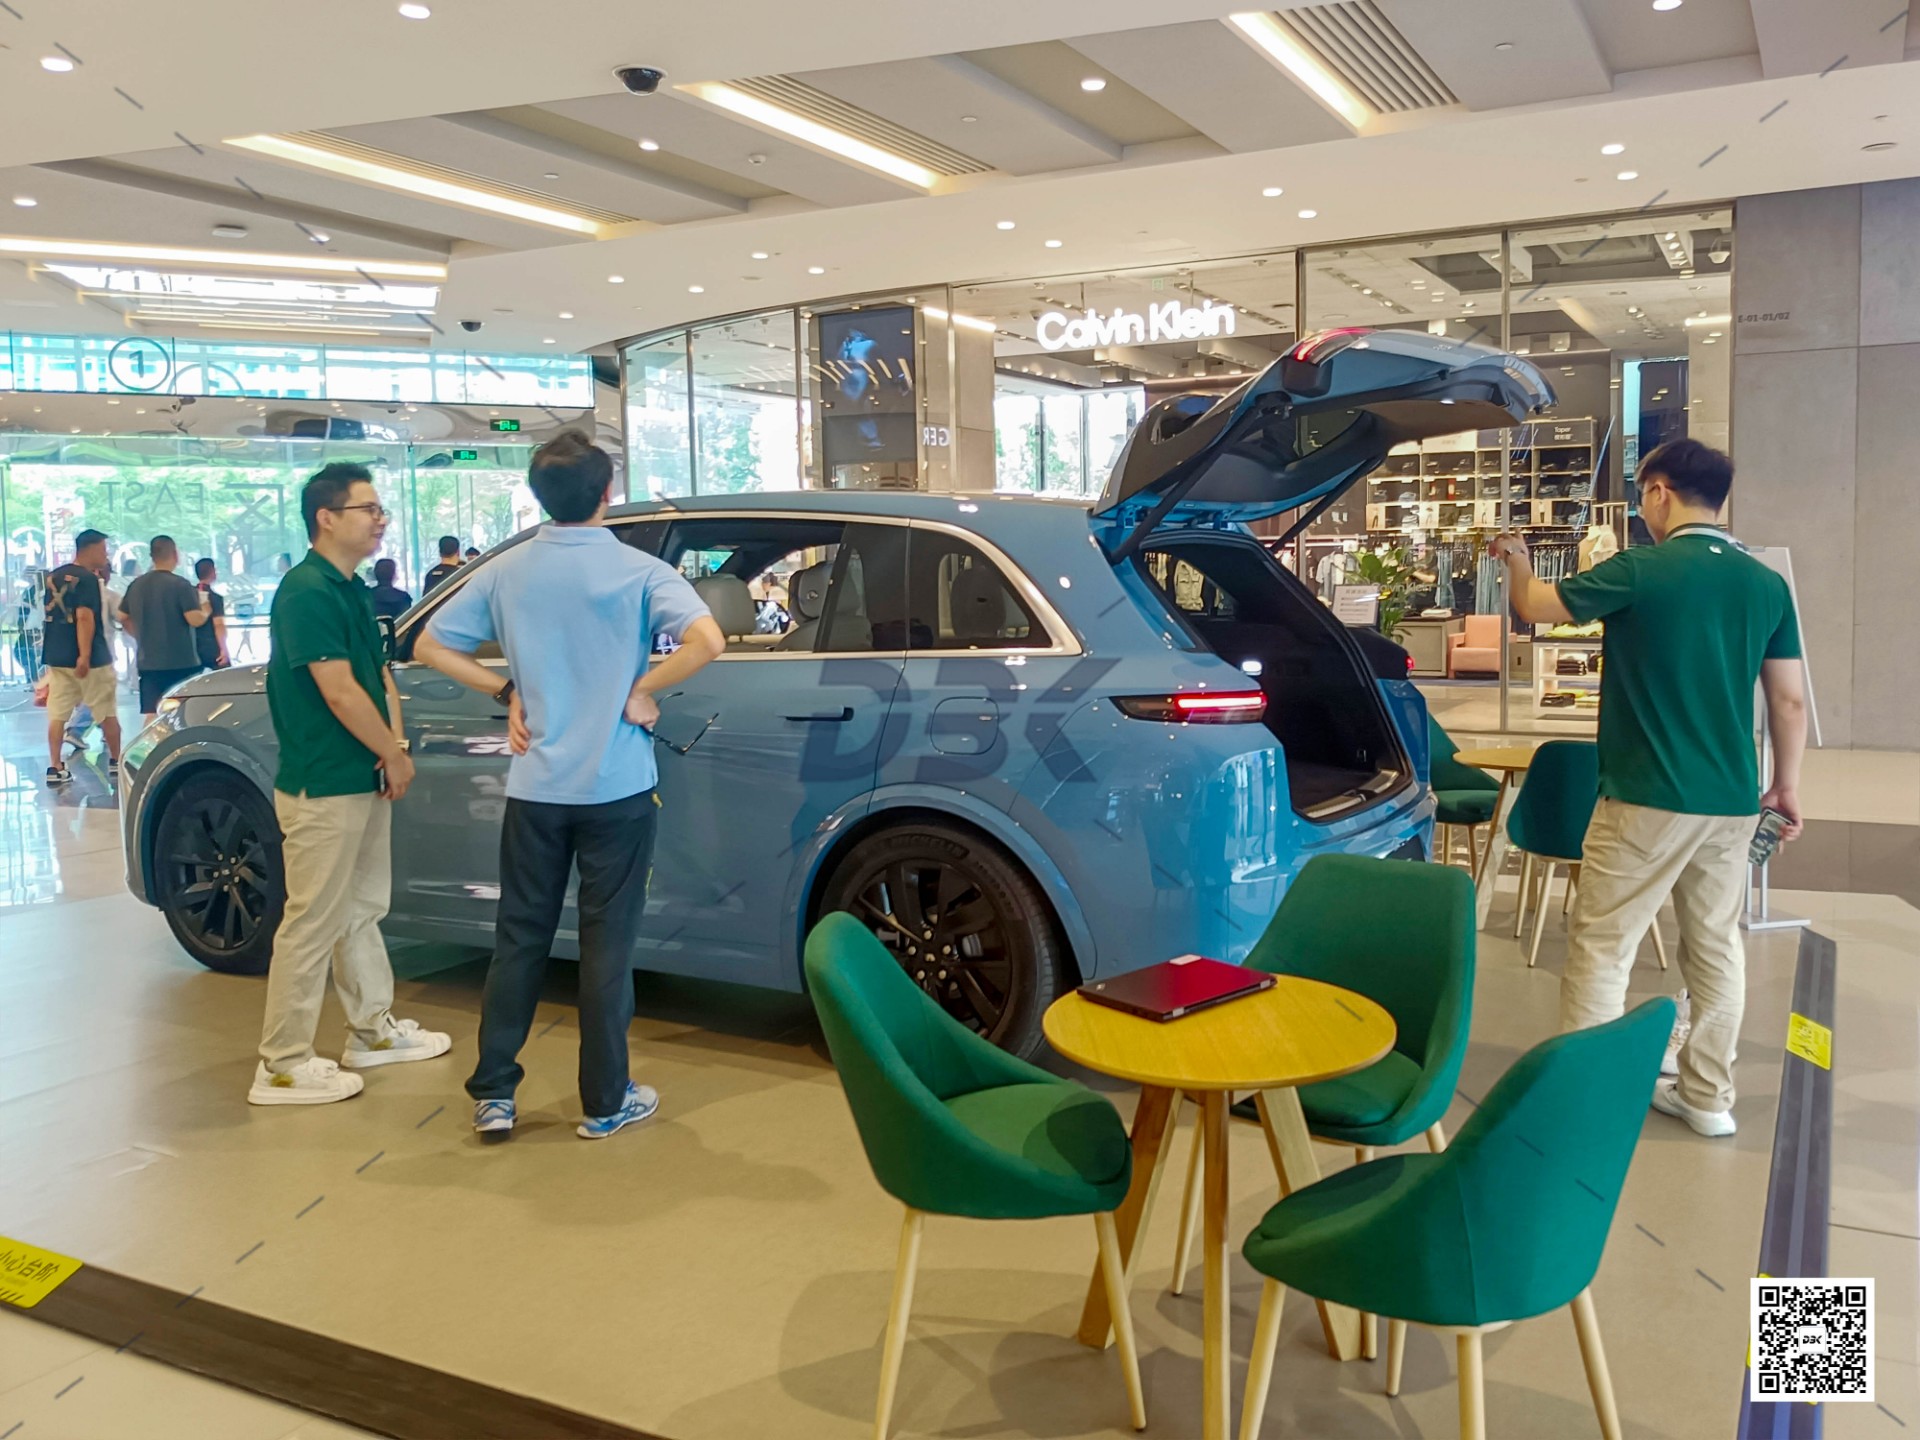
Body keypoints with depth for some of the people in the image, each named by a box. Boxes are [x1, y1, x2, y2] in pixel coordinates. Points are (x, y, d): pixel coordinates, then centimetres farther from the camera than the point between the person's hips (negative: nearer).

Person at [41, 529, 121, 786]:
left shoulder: (52, 577, 11)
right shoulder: (88, 579, -13)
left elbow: (50, 614, 21)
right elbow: (84, 616, -22)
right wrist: (85, 655, -27)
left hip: (56, 656, 7)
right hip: (89, 658, -6)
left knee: (57, 715, 4)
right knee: (106, 712, 8)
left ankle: (56, 769, 0)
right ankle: (115, 761, 18)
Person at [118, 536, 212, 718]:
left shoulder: (136, 585, 8)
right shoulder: (180, 585, -11)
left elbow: (123, 618, 17)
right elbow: (195, 620, -17)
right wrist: (206, 611, 3)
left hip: (148, 662, 5)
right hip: (181, 662, -5)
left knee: (152, 716, 4)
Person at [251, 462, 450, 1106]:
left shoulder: (353, 591, 12)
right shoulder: (307, 591, -17)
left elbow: (378, 674, 14)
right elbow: (340, 693, -22)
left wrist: (393, 750, -1)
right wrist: (395, 756, -11)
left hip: (364, 780, 10)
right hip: (322, 787, -10)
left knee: (361, 910, 19)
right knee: (311, 925, -4)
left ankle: (374, 1029, 32)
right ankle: (282, 1066, 5)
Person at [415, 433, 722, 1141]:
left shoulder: (505, 572, 2)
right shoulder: (637, 571, -9)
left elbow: (430, 645, 7)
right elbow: (707, 640, -23)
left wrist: (506, 691, 7)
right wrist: (642, 691, -11)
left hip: (534, 788, 3)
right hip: (617, 788, -3)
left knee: (519, 938, 14)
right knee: (607, 943, 6)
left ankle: (492, 1094, 19)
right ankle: (605, 1102, 16)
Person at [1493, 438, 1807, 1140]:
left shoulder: (1640, 571, -12)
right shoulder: (1767, 584, 5)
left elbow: (1534, 606, 2)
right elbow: (1790, 700, 8)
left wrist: (1516, 557, 22)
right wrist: (1786, 784, 20)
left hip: (1647, 797, -6)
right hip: (1732, 800, 6)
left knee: (1600, 945, 2)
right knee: (1716, 947, 15)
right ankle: (1706, 1095, 24)